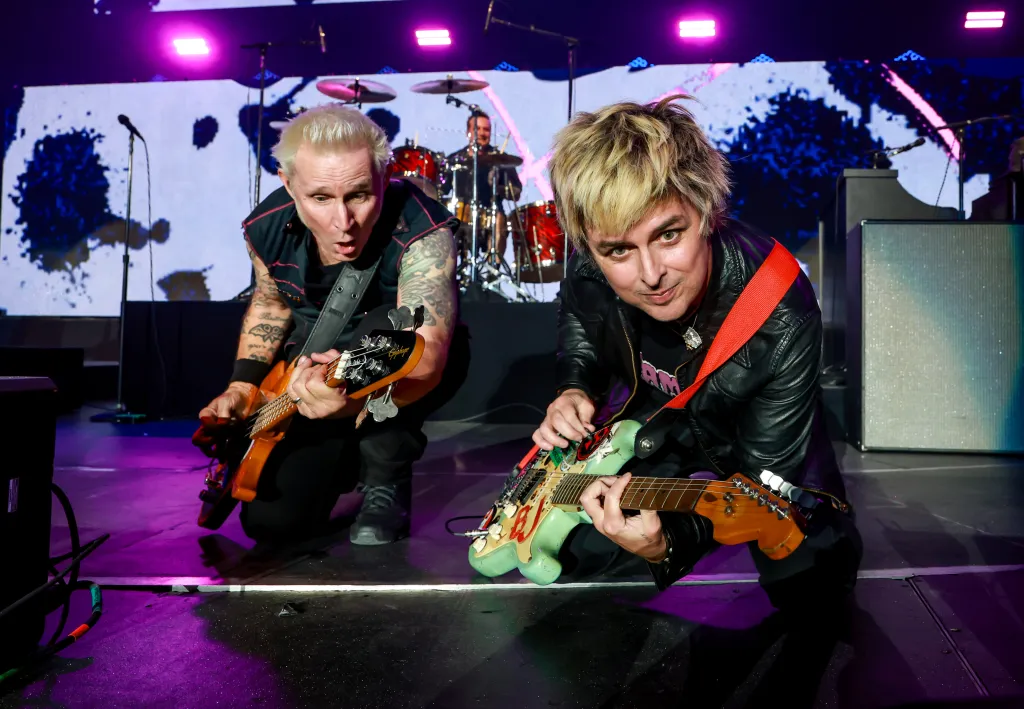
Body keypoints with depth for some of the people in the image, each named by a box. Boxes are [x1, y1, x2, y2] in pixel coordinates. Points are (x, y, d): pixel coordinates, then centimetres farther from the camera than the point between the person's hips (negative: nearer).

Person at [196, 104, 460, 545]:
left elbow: (426, 359, -47)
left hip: (402, 368, -3)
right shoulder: (266, 228, -16)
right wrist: (243, 385, -4)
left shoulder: (421, 232, -34)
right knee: (272, 520, -6)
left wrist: (355, 395, -68)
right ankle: (348, 454, 24)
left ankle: (386, 482, -13)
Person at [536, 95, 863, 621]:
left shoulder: (782, 322, -39)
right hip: (647, 417, 3)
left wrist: (666, 544, -50)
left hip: (753, 437, -3)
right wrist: (574, 390, -19)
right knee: (570, 554, 4)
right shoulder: (589, 273, -26)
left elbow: (765, 480, -34)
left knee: (813, 586, -13)